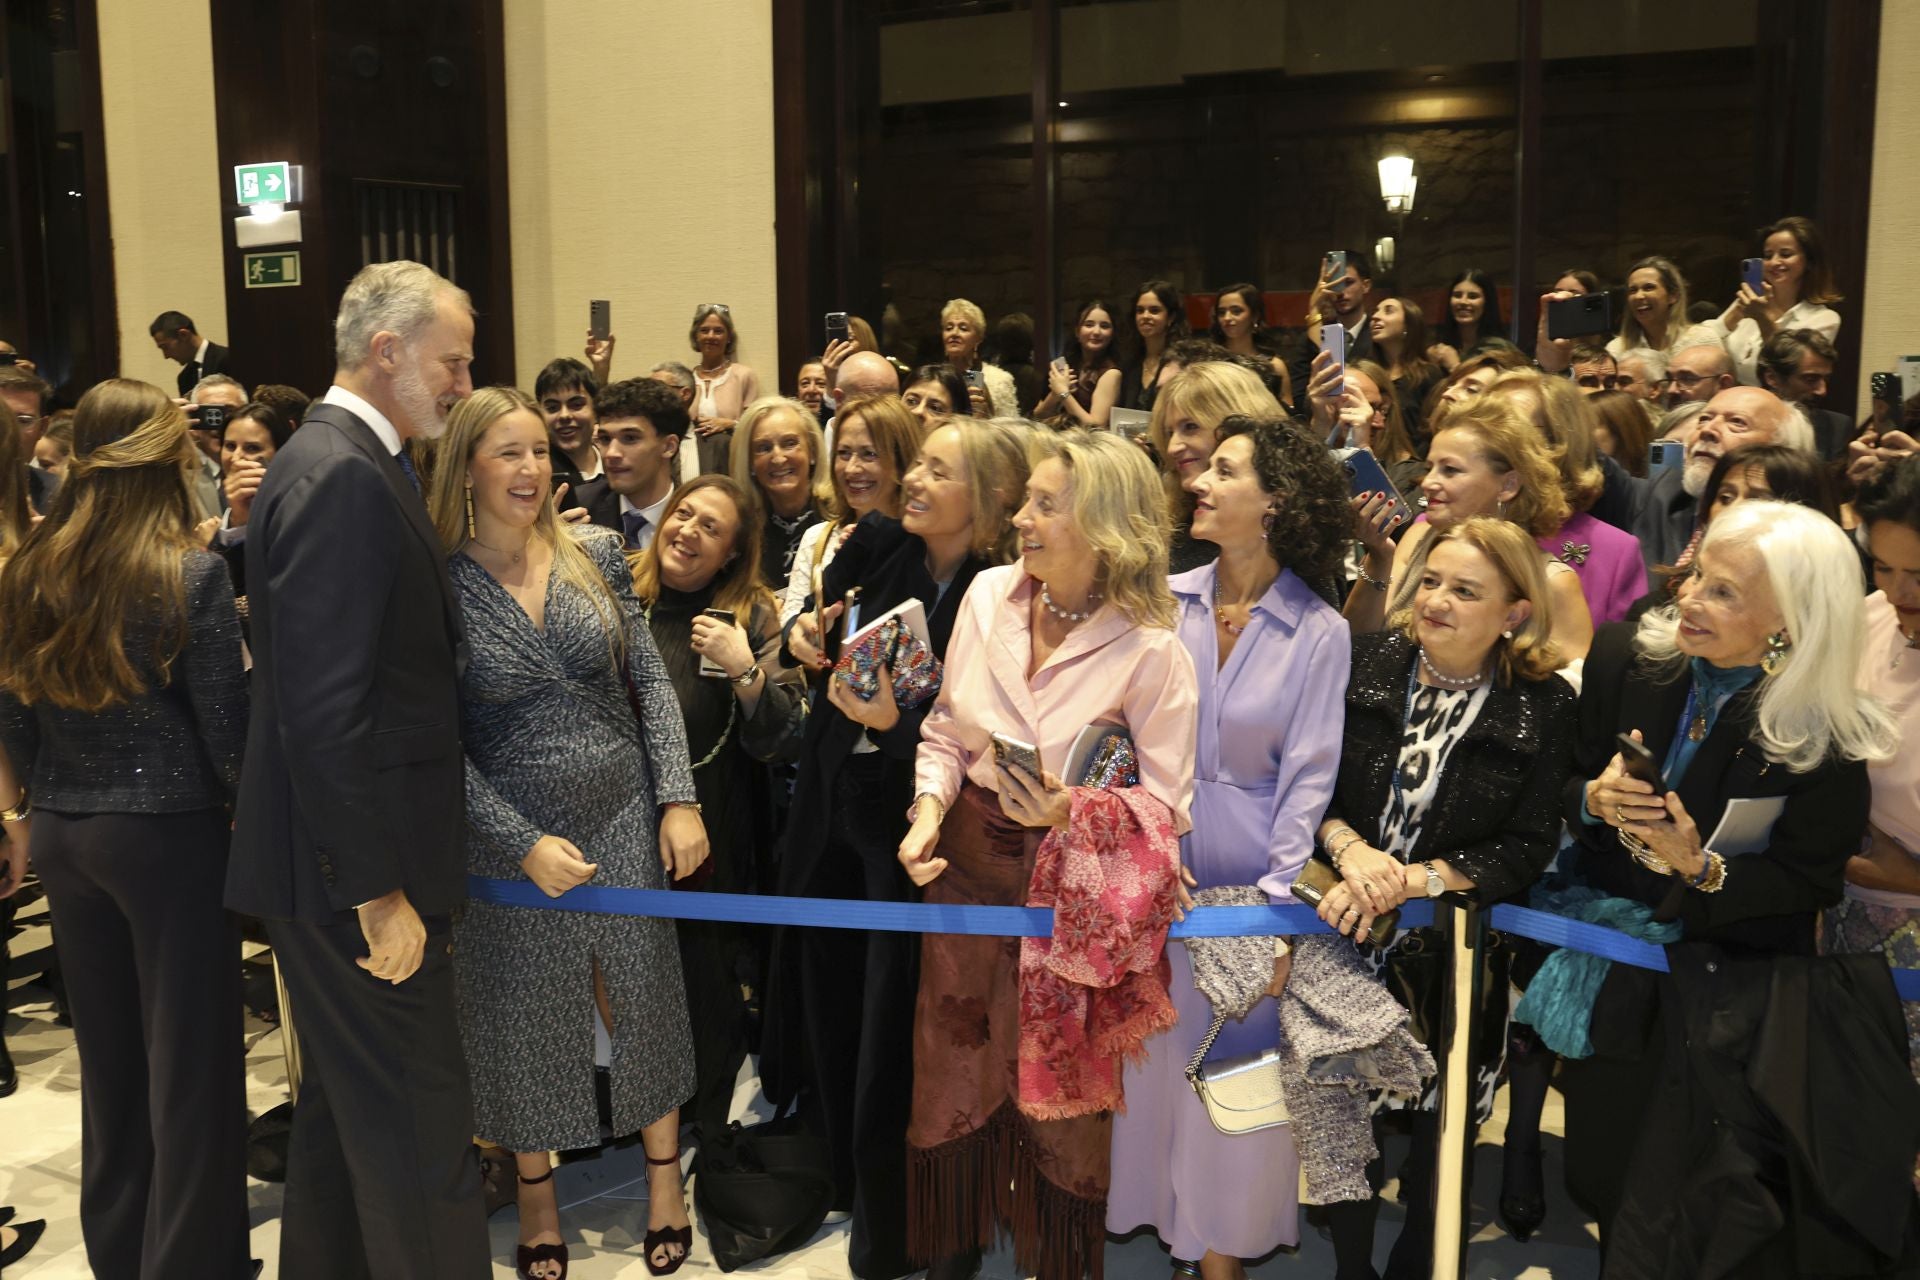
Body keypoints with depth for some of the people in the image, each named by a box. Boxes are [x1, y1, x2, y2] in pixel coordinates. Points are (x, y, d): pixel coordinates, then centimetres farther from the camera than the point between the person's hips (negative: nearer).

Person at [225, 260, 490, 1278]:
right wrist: (378, 890, -23)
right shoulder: (344, 478, -20)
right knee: (421, 1131, -1)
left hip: (343, 866, 11)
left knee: (345, 1102, 23)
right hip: (356, 870, -11)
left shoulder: (337, 461, 12)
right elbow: (327, 709, -26)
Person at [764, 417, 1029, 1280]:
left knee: (892, 1030, 4)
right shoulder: (877, 546, -2)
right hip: (831, 807, 6)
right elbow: (818, 639, 10)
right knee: (829, 994, 20)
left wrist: (895, 719, -33)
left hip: (912, 828, -6)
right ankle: (847, 1176, 44)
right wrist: (805, 632, -11)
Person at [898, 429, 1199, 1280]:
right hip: (967, 858, 4)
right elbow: (944, 732, 4)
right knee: (954, 1065, 16)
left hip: (1069, 880, -4)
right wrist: (928, 809, -12)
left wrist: (1074, 812, -29)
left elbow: (1170, 800, -14)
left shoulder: (1149, 649, -17)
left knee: (1054, 1082, 11)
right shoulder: (989, 594, -5)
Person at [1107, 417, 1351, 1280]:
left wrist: (1276, 908, -14)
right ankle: (1165, 1210, 33)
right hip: (1158, 868, 2)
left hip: (1252, 880, -2)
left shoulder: (1319, 632, -8)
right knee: (1160, 1055, 12)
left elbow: (1308, 777, -9)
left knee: (1240, 1065, 8)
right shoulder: (1164, 602, -1)